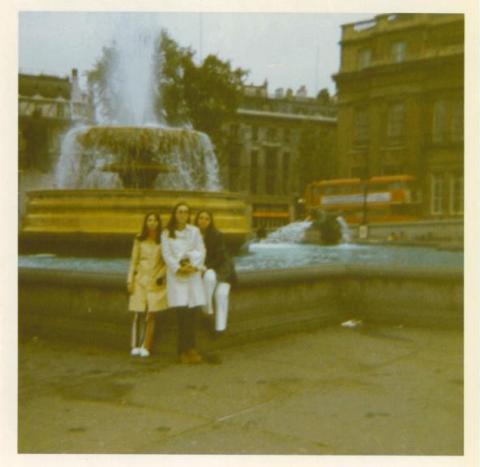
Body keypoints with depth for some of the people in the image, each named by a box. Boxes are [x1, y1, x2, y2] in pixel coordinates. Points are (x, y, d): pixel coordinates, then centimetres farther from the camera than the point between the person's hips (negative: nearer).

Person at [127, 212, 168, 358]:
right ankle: (135, 346, 2)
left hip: (155, 281, 0)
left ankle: (146, 347, 2)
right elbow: (133, 261, 7)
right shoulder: (139, 240, 5)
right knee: (138, 314, -4)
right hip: (140, 279, 0)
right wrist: (130, 280, 2)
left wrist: (162, 275, -7)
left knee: (151, 314, -3)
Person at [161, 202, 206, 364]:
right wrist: (178, 268, -12)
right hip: (176, 275, -2)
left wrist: (194, 266, -10)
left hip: (193, 274, 2)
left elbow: (201, 251, 4)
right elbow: (166, 254, -1)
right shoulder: (166, 233, 5)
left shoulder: (194, 231, 10)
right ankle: (185, 350, -2)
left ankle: (189, 349, 7)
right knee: (181, 311, -8)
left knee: (192, 312, -1)